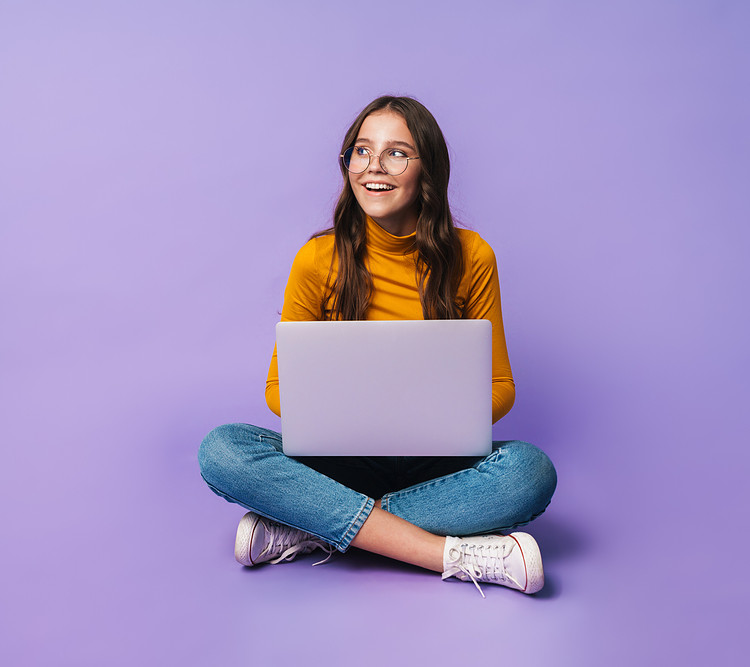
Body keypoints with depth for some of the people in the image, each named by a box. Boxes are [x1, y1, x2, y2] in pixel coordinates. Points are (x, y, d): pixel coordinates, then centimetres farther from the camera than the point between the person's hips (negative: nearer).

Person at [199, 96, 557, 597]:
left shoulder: (470, 257, -3)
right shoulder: (318, 260, -4)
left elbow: (500, 387, 3)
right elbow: (280, 387, 2)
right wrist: (322, 412, -20)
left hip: (436, 464, 0)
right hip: (344, 458, 0)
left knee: (530, 469, -29)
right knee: (223, 450, -26)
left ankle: (312, 529, -22)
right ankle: (454, 555, -29)